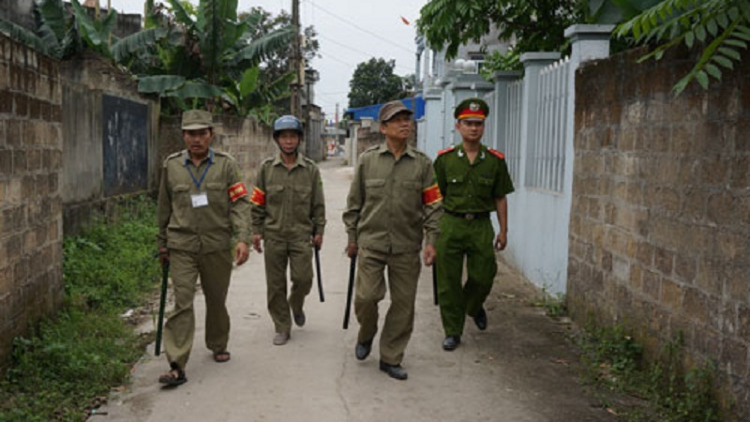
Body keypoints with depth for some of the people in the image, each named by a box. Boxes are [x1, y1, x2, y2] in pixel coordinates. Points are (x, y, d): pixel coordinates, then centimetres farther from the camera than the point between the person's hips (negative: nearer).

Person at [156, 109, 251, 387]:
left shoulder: (226, 164, 0)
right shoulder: (171, 165, 6)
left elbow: (240, 204, -5)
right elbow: (164, 208, 14)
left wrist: (243, 238, -16)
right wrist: (163, 244, 17)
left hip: (217, 245, 0)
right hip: (182, 246, 0)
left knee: (217, 300, 14)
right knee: (182, 303, -8)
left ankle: (218, 346, 37)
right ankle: (177, 366, -7)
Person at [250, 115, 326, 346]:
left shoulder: (310, 169, 2)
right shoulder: (267, 167, 2)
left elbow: (318, 203, 6)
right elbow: (257, 202, 5)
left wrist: (319, 231, 4)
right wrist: (256, 230, 1)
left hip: (301, 234, 0)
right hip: (273, 234, 1)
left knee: (303, 278, -6)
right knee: (275, 284, 5)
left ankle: (296, 305, 28)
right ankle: (282, 327, 20)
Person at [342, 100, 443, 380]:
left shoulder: (422, 163, 5)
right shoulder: (368, 160, 4)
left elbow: (433, 205, 4)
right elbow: (354, 202, 10)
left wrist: (431, 241, -4)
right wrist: (352, 238, 9)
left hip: (407, 246, 1)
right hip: (371, 242, -1)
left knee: (403, 303, 4)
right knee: (366, 296, -9)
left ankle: (391, 358, 20)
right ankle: (365, 335, 24)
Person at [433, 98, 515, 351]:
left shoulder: (495, 160, 3)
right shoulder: (445, 158, 1)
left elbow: (500, 198, 8)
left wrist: (503, 230, 6)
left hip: (481, 226, 1)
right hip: (450, 225, -1)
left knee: (482, 277, 5)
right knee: (448, 283, 2)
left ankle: (474, 307, 40)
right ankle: (453, 331, 17)